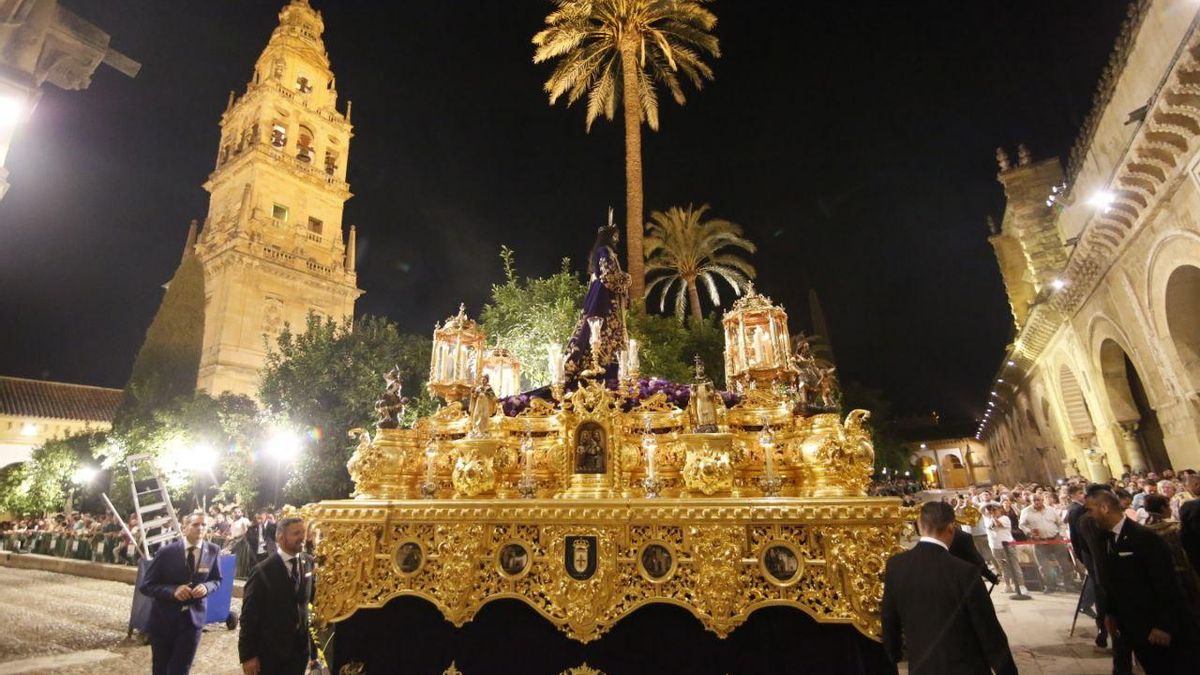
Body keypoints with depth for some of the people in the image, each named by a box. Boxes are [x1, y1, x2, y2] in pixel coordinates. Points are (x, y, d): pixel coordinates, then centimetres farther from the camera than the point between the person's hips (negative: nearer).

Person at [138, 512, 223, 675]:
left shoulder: (213, 551, -7)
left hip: (193, 619, 0)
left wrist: (206, 587, -17)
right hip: (163, 619, 0)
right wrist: (173, 590, -24)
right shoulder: (167, 552, -14)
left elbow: (217, 580, 5)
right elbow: (145, 586, -8)